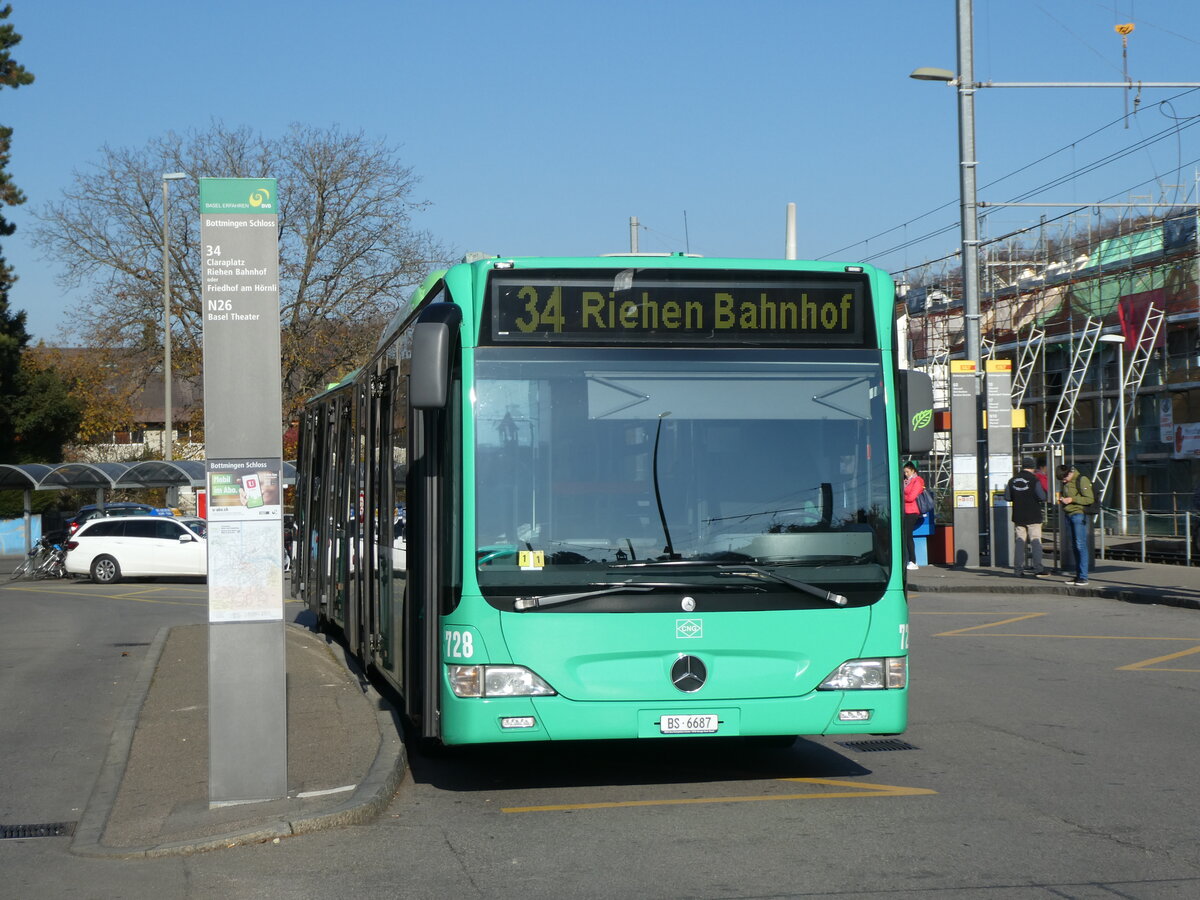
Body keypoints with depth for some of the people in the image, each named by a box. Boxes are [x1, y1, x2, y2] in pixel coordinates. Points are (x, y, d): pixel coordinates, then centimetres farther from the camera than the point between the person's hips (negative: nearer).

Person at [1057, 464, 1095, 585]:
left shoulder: (1082, 480, -9)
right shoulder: (1066, 483, 15)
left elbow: (1090, 499, -14)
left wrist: (1072, 499, -17)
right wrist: (1062, 499, 7)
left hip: (1078, 514, -8)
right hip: (1069, 515, 8)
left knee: (1081, 545, -10)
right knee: (1075, 547, 9)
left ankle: (1083, 577, -10)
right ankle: (1078, 575, 13)